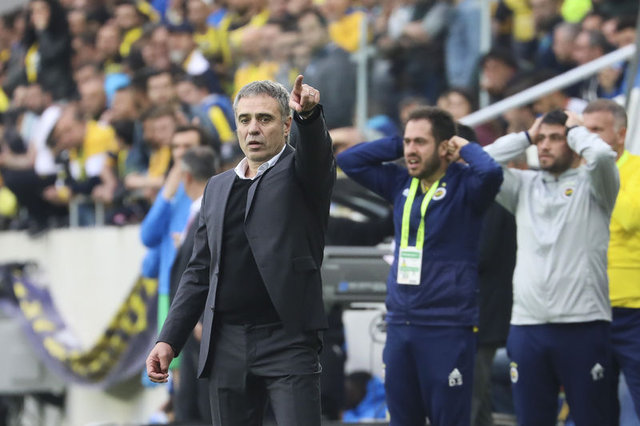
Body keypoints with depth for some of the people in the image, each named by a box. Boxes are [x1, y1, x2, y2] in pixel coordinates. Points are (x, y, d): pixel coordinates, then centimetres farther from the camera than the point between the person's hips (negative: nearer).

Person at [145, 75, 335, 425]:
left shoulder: (300, 173, 3)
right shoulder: (217, 188, 17)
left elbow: (316, 151, -21)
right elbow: (199, 272, 17)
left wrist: (309, 114, -43)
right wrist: (168, 340, 9)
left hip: (288, 342, -5)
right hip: (227, 344, 5)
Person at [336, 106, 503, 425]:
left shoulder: (464, 185, -7)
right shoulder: (401, 183, 10)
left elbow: (490, 172, -29)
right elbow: (348, 160, 14)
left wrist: (466, 147, -9)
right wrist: (398, 145, 7)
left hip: (448, 329, -6)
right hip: (399, 325, 6)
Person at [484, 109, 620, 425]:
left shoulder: (592, 184, 3)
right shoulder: (524, 185, 16)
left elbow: (602, 155, -18)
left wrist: (576, 130, 1)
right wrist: (526, 137, 10)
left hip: (583, 325, -4)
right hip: (526, 326, 4)